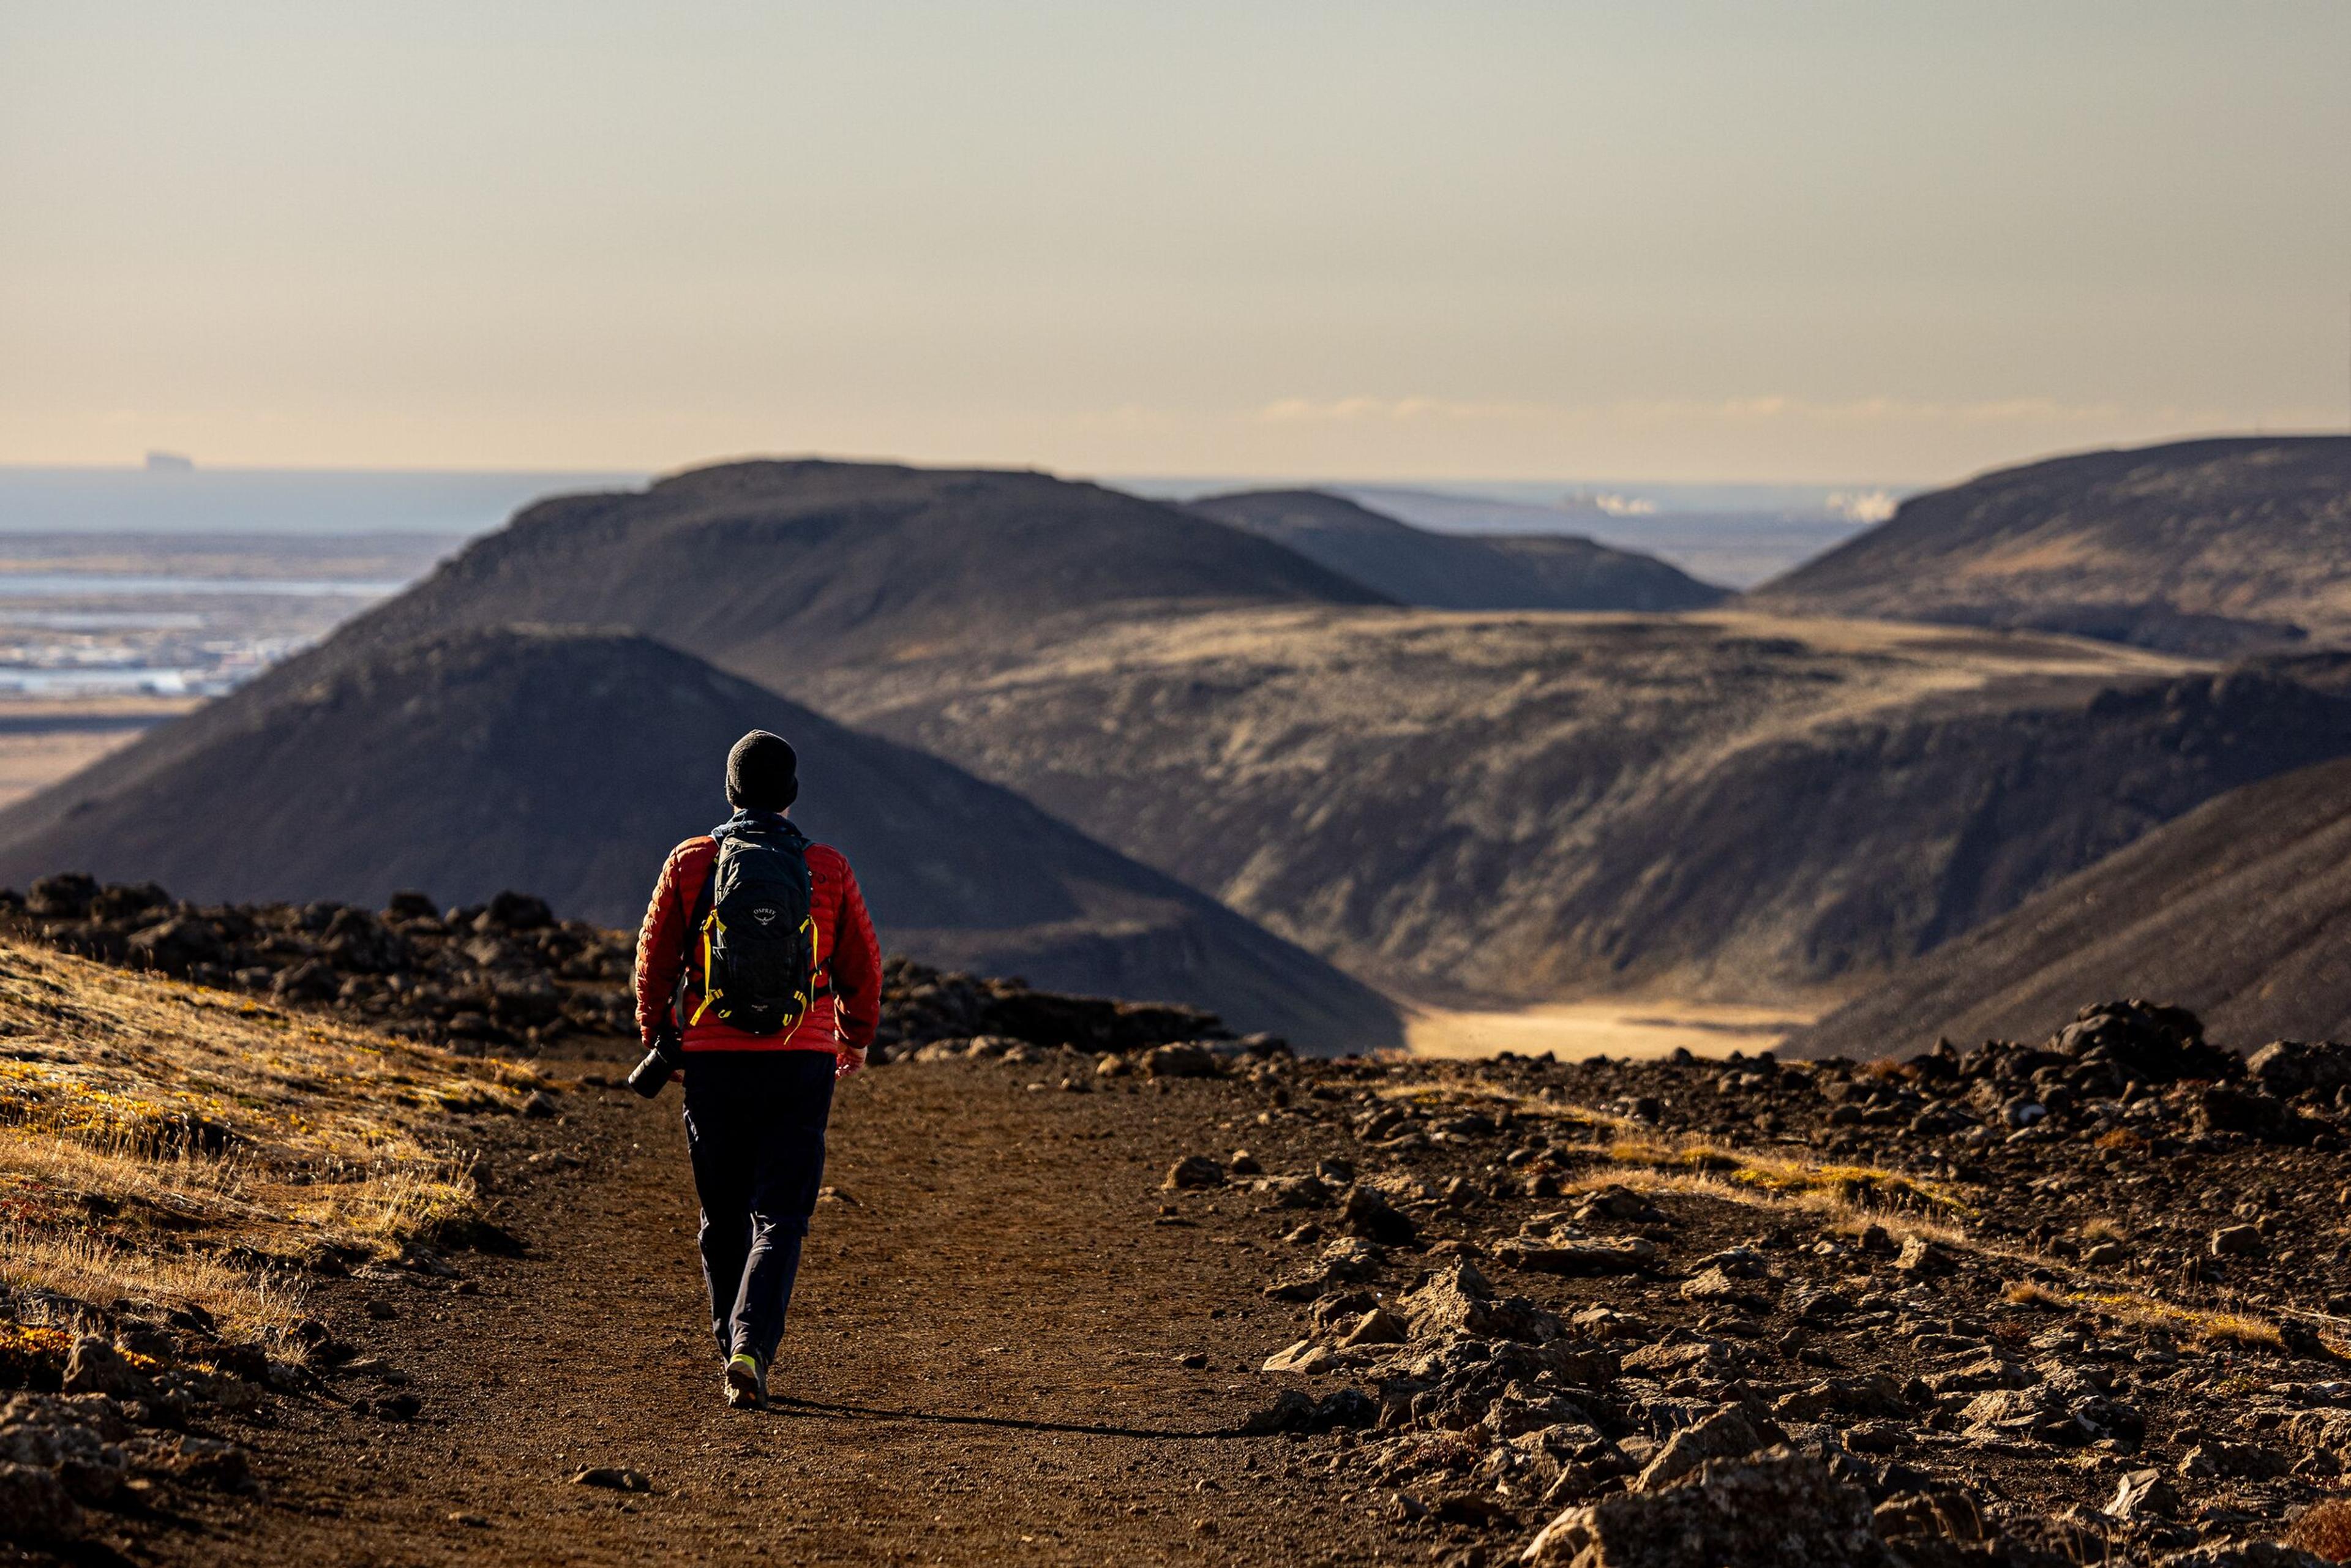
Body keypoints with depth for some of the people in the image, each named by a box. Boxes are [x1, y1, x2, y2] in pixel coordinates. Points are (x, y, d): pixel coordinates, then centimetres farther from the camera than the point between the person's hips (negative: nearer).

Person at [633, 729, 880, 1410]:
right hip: (802, 1065, -1)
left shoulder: (691, 862, -2)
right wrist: (854, 1043, 24)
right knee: (780, 1217, -1)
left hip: (713, 1061, 1)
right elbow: (863, 969, 7)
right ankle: (751, 1349, -19)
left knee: (724, 1218, 15)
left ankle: (735, 1348, 22)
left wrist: (658, 1037, 20)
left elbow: (654, 959, 4)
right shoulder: (828, 870, -1)